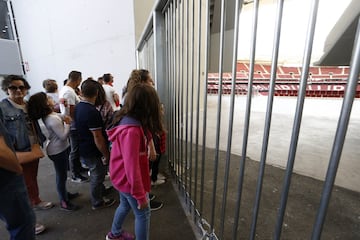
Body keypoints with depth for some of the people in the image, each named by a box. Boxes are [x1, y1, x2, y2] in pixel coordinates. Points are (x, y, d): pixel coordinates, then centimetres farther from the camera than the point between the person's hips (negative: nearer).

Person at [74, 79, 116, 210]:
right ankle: (97, 202, 32)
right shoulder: (92, 112, -29)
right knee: (97, 176, 11)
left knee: (96, 174, 27)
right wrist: (106, 154, -16)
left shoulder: (78, 107, 1)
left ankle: (102, 191, 48)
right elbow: (97, 137, -27)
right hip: (93, 152, -9)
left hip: (83, 149, 9)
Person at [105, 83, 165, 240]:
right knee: (143, 214, 14)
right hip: (129, 179, -9)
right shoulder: (132, 130, -33)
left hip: (122, 177, 9)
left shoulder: (125, 120, -2)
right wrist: (140, 195, -20)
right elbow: (132, 166, -29)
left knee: (125, 205, 32)